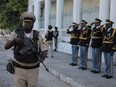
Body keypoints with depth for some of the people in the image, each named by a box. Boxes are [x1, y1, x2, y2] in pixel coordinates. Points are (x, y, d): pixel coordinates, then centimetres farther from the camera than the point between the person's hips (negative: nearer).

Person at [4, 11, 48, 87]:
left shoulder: (37, 35, -1)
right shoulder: (16, 34, -3)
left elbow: (45, 49, -1)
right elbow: (6, 46, -9)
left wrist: (42, 56, -23)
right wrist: (14, 41, -28)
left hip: (33, 69, 1)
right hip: (19, 68, -1)